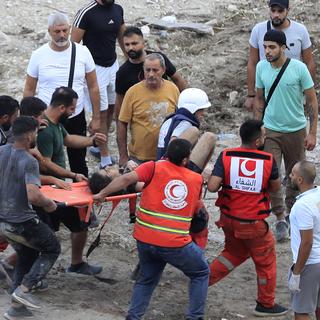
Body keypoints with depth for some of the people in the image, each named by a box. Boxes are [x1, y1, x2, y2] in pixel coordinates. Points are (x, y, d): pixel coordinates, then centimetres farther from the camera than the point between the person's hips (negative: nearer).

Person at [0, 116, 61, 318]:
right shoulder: (29, 162, -23)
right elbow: (33, 196, -32)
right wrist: (49, 203, -14)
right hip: (21, 223, -7)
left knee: (27, 255, 25)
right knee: (52, 249, 14)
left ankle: (17, 307, 23)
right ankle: (24, 289, 1)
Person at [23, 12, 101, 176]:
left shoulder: (82, 52, -6)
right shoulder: (38, 55, -7)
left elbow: (93, 87, 1)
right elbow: (29, 90, 0)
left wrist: (96, 118, 0)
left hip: (76, 118, 1)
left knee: (78, 163, 13)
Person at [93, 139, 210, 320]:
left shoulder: (154, 167, 2)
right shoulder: (197, 179, 7)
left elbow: (127, 179, -11)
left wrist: (102, 194, -4)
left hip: (145, 239, 2)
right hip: (176, 244, -2)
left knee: (147, 279, 27)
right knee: (201, 273, 22)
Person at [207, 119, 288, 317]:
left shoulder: (226, 156, -13)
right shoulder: (268, 160, -16)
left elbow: (212, 187, -19)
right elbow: (276, 188, -1)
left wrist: (225, 180, 1)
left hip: (229, 219, 4)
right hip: (254, 223, -4)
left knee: (234, 253, 30)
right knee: (266, 262, 17)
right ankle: (266, 305, 28)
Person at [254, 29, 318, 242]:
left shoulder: (299, 68, -14)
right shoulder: (261, 67, -5)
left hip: (296, 130, -1)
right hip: (271, 130, 1)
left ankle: (292, 215, 30)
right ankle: (280, 218, 1)